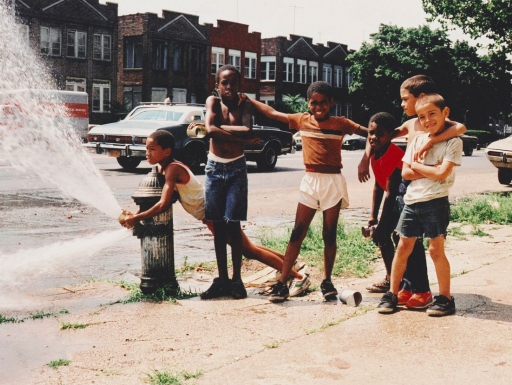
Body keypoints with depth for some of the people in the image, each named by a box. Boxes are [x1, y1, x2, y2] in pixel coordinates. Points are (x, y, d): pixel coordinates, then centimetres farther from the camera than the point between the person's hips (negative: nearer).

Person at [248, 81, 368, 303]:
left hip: (333, 182, -1)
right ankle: (282, 284, -1)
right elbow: (271, 112, 11)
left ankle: (327, 281, 19)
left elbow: (369, 133, -7)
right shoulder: (301, 120, 5)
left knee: (329, 234, 6)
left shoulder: (340, 123, -1)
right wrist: (247, 100, 11)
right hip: (310, 181, 1)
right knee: (297, 233, -1)